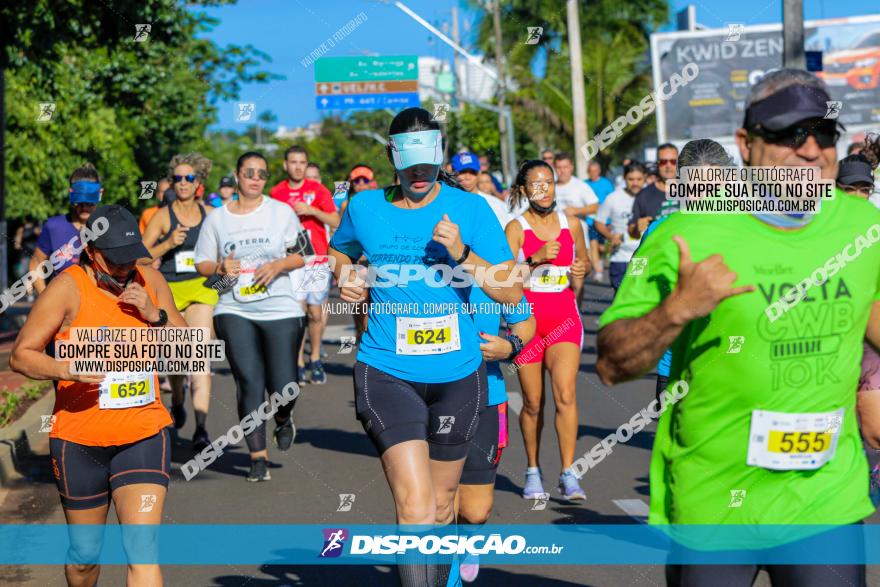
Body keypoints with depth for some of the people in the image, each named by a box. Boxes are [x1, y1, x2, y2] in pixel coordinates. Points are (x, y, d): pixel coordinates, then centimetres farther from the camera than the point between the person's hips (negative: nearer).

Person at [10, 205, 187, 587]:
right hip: (79, 441, -1)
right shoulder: (68, 287, -9)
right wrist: (68, 369, -25)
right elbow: (21, 355, -7)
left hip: (143, 437, 1)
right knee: (85, 555, 13)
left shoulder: (149, 280, 3)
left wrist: (155, 315, -7)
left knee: (142, 549, -12)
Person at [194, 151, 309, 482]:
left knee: (283, 386, -5)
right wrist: (221, 267, -10)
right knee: (249, 383, -8)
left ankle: (283, 419, 32)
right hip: (235, 311, 1)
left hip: (281, 309, -1)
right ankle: (258, 457, 2)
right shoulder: (217, 219, 7)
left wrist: (278, 265, -12)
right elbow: (202, 264, 11)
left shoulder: (281, 212, 4)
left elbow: (302, 254, 7)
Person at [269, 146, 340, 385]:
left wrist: (311, 210, -19)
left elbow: (335, 221, -6)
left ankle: (315, 360, 21)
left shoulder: (318, 190, 1)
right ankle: (299, 364, 1)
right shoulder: (277, 192, 5)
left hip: (317, 260, 0)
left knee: (316, 313, 4)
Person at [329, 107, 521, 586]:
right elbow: (339, 253, 23)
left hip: (457, 376, 2)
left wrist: (462, 254, -22)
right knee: (415, 507, -18)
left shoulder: (470, 209, -4)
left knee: (441, 504, 17)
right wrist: (346, 279, 2)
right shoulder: (365, 208, 0)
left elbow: (512, 292, -8)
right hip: (387, 374, -1)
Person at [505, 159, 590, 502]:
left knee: (565, 394, -16)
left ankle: (568, 474, -14)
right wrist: (536, 258, -26)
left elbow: (584, 261, 23)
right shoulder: (516, 228, -3)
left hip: (564, 318, 1)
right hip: (527, 319, -1)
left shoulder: (571, 224, 7)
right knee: (533, 403, 5)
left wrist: (580, 271, 1)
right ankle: (533, 471, 23)